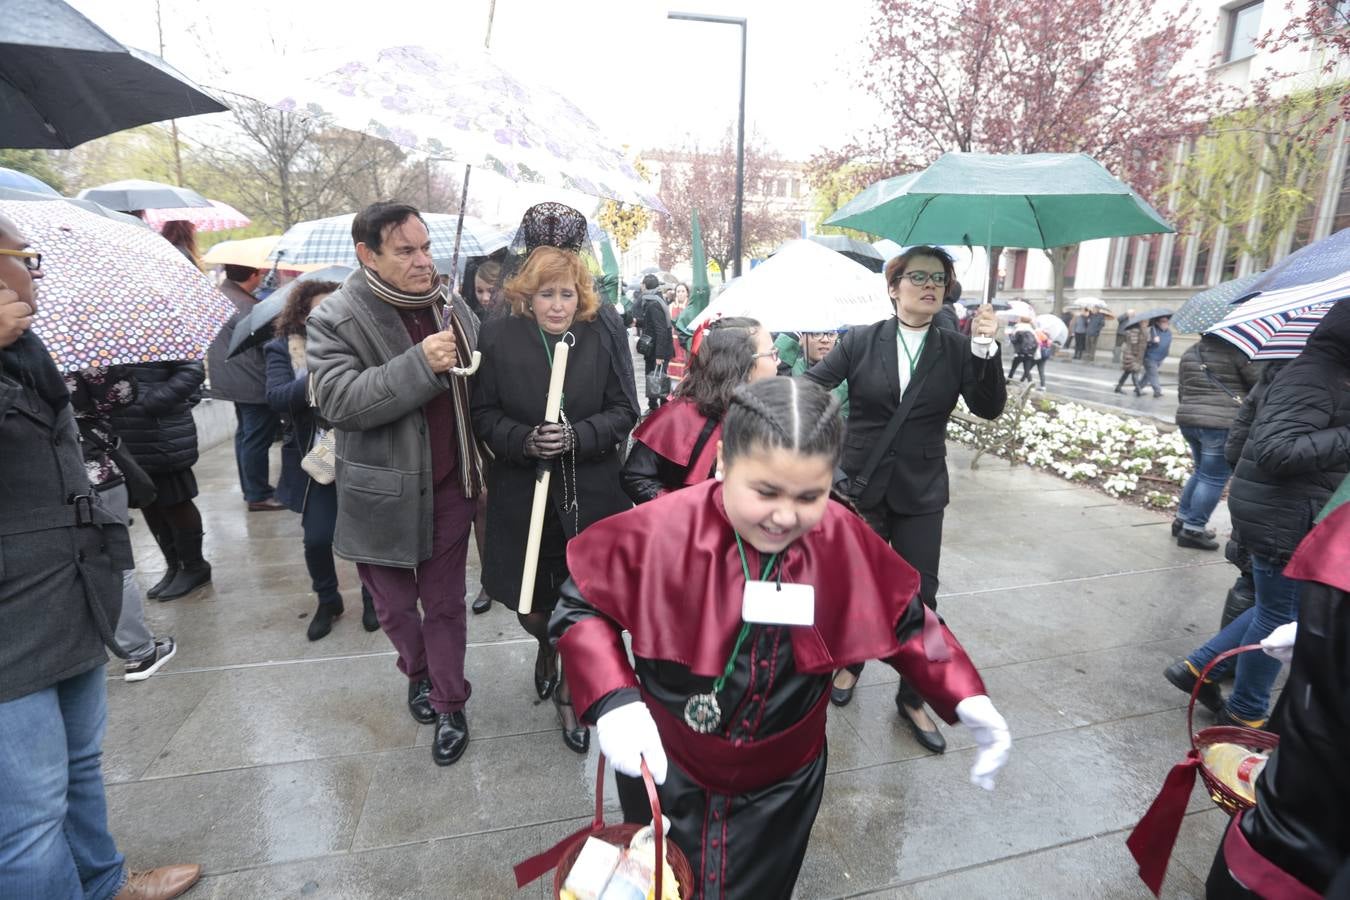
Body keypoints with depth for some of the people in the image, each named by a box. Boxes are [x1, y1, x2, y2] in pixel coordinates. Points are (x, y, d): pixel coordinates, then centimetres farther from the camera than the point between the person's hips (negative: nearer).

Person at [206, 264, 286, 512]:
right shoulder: (245, 306, -22)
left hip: (233, 379, 11)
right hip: (254, 382, -11)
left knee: (245, 433, 19)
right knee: (258, 439, -4)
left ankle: (251, 488, 30)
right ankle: (258, 496, 3)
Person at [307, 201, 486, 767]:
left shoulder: (453, 310, 3)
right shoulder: (335, 321, -10)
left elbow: (481, 393, 12)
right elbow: (337, 399, -23)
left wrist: (482, 472, 7)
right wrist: (420, 364, -31)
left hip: (450, 487, 2)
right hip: (383, 496, -2)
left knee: (445, 603, 12)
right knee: (394, 605, 17)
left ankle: (450, 704, 28)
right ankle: (419, 673, 44)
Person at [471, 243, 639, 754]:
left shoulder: (603, 336, -2)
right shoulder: (500, 338, -1)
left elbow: (624, 411, -2)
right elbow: (483, 413, 1)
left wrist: (575, 437, -18)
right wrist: (523, 441, -18)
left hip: (589, 493, 0)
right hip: (521, 494, 1)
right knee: (529, 601, 12)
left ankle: (570, 692, 33)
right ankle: (547, 646, 49)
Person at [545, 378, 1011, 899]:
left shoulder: (846, 543, -18)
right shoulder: (663, 531, -27)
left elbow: (905, 621, -1)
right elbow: (580, 607, -15)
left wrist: (964, 696, -13)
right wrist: (613, 699, -28)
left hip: (780, 790, 1)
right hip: (664, 776, -1)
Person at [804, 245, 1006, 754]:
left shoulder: (956, 349, -1)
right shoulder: (861, 341, -5)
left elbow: (989, 409, -10)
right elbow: (810, 387, -5)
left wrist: (986, 350, -22)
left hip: (921, 494, 1)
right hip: (861, 486, -1)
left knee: (920, 599, 6)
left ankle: (912, 700, 26)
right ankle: (850, 664, 42)